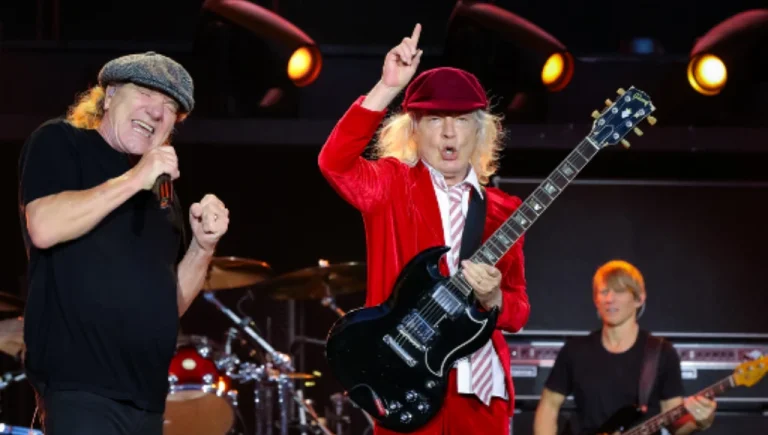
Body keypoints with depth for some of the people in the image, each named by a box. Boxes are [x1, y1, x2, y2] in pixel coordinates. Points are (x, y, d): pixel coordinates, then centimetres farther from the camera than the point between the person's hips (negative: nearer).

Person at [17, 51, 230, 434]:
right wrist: (134, 180, -15)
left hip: (146, 395, 7)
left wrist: (203, 246, 4)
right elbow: (44, 227, -16)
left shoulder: (160, 191, 21)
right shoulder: (60, 143, 3)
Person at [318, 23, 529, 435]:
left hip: (480, 388, 4)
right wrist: (388, 88, -25)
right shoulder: (392, 184, 3)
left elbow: (518, 310, 13)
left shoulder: (500, 210, 13)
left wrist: (492, 299, -10)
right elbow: (334, 162, -18)